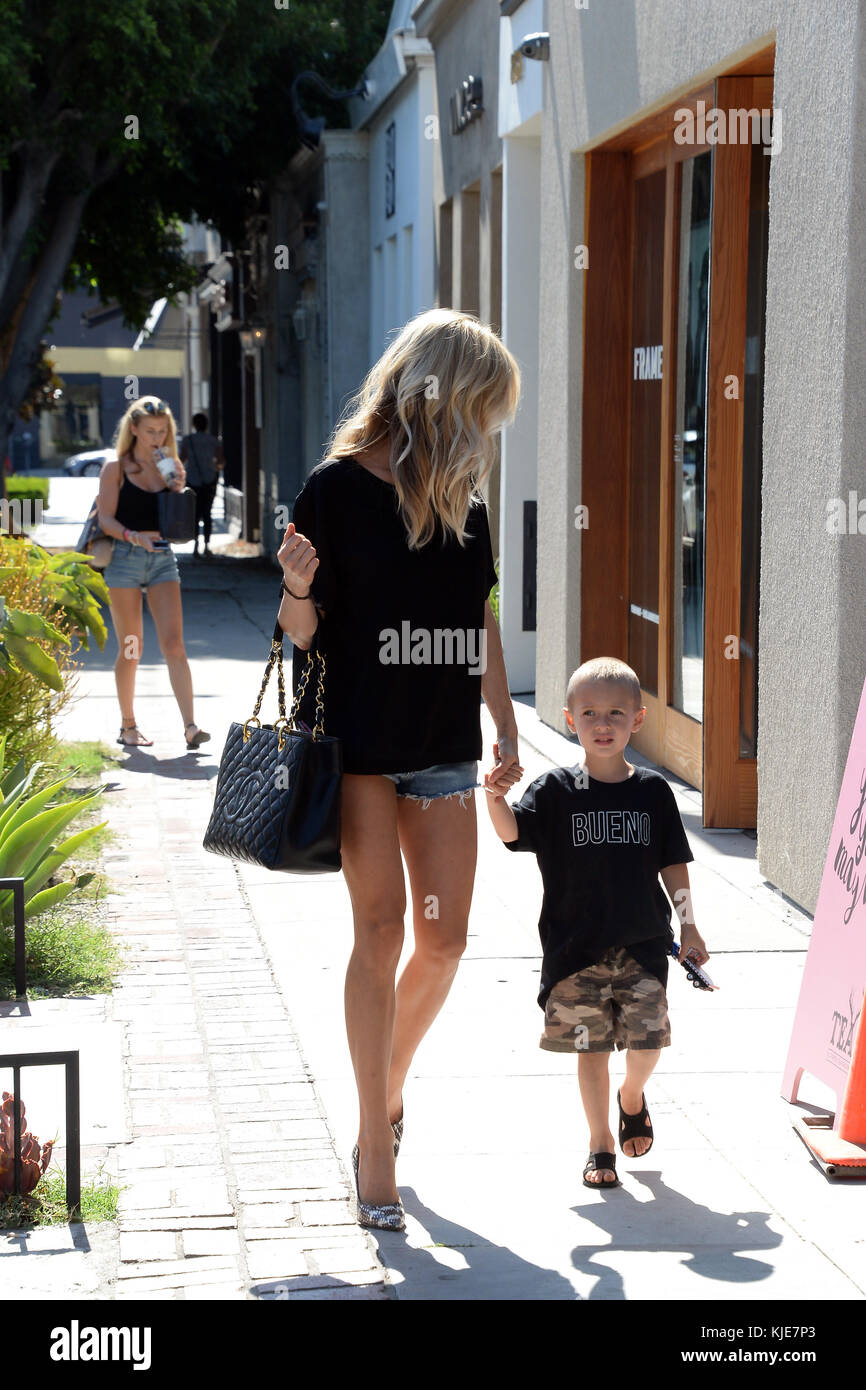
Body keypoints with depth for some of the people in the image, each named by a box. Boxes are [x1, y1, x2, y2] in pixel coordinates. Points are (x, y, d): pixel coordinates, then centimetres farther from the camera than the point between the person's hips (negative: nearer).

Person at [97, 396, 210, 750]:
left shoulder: (170, 466, 11)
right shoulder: (116, 468, 1)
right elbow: (106, 519, -5)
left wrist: (179, 489, -5)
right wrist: (133, 536, -23)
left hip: (163, 557, 3)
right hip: (125, 558, -3)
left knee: (174, 644, -9)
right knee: (130, 650, 3)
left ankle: (190, 727, -16)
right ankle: (128, 726, 15)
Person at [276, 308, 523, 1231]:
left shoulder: (465, 501, 10)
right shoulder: (338, 487, -7)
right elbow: (303, 629, -4)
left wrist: (506, 731, 16)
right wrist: (297, 585, -25)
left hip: (444, 747, 5)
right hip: (361, 742, -5)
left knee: (444, 937, 3)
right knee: (381, 929, -7)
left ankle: (389, 1084, 28)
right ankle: (376, 1142, 2)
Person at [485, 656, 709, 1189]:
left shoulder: (653, 790, 3)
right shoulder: (557, 790, -2)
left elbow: (673, 864, 9)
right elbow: (512, 831, -16)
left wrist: (688, 926, 8)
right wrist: (495, 795, -36)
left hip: (642, 944, 1)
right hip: (577, 946, -1)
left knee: (648, 1039, -5)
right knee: (591, 1046, 5)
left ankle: (632, 1096, 29)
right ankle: (601, 1145, 20)